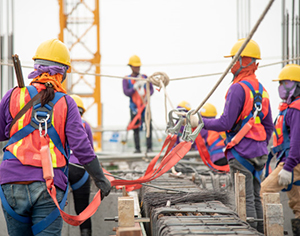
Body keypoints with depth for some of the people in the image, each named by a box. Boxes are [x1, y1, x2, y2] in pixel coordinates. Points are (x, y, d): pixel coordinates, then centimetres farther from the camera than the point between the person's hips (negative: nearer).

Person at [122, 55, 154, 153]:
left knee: (148, 125, -12)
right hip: (134, 107, -1)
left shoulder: (144, 77, 11)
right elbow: (126, 92, -6)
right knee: (136, 128, -1)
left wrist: (147, 96, -11)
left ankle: (149, 147, -10)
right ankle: (137, 148, 4)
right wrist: (136, 86, -20)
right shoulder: (126, 79, 5)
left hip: (145, 105, 1)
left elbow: (151, 89, 9)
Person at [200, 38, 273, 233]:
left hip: (240, 153, -8)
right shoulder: (261, 90, 14)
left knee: (246, 201, -6)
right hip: (258, 153, 8)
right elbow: (269, 126, 19)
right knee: (256, 198, 13)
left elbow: (226, 124, -17)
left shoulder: (238, 88, -14)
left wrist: (201, 122, -6)